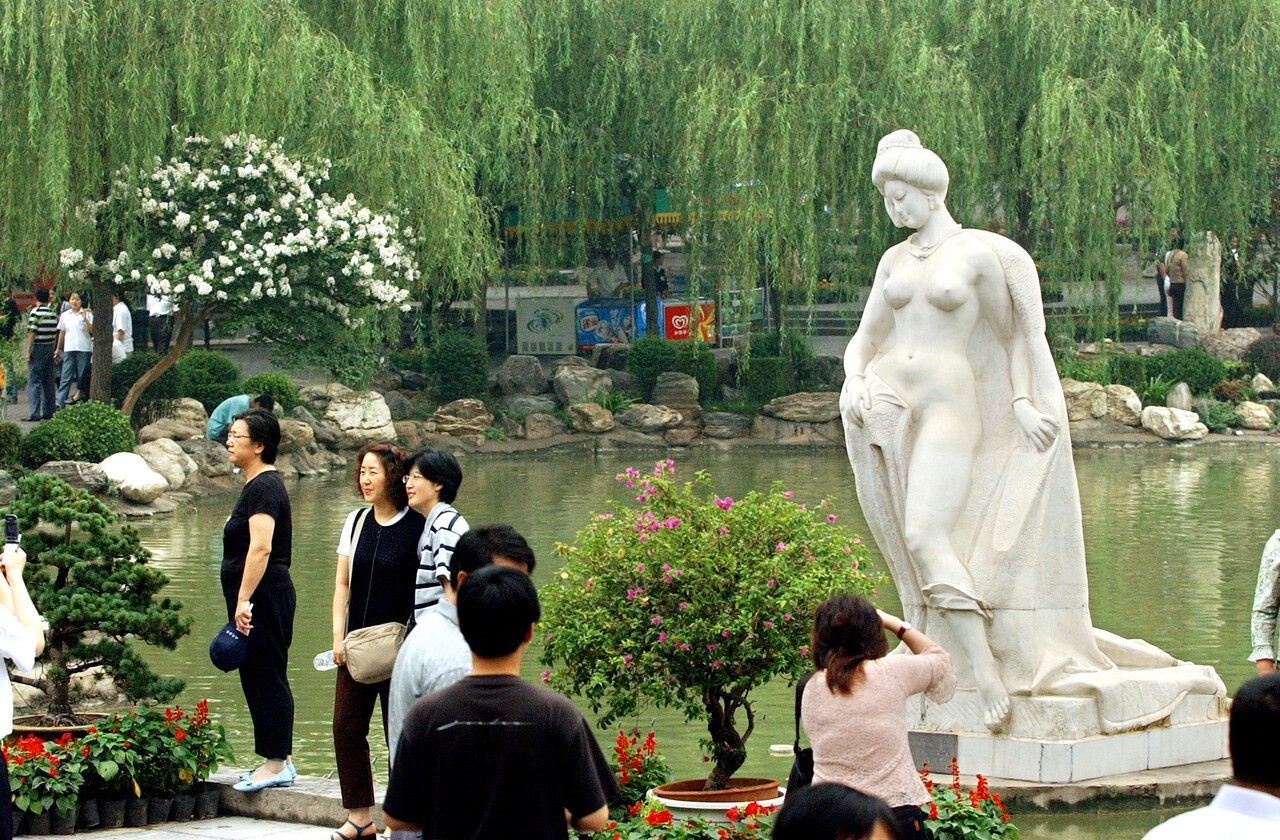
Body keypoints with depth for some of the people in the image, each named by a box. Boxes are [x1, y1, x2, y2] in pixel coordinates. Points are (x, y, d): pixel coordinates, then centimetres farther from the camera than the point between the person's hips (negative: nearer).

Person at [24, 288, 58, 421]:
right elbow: (55, 333, 12)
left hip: (37, 347, -6)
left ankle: (35, 413, -16)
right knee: (48, 382, 12)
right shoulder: (53, 313, 9)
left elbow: (32, 333, -15)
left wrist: (28, 351, -12)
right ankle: (48, 411, 14)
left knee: (34, 381, -8)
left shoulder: (35, 312, -11)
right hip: (50, 348, 6)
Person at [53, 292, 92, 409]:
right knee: (66, 376, -3)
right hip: (69, 348, 2)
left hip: (84, 349, -2)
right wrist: (58, 348, 21)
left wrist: (85, 319, -17)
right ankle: (59, 402, -9)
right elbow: (62, 332, 19)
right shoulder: (65, 315, 12)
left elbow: (92, 331, -5)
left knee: (82, 376, 1)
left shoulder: (87, 314, 2)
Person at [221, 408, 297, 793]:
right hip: (260, 600, 11)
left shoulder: (264, 487, -15)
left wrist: (243, 601, -27)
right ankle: (279, 763, 18)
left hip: (264, 599, -11)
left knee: (267, 679, -6)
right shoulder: (257, 485, 18)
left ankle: (276, 764, -3)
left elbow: (261, 548, -24)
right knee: (258, 679, 13)